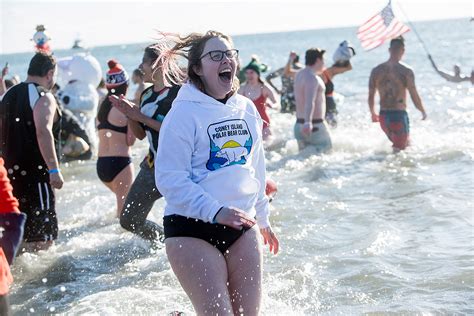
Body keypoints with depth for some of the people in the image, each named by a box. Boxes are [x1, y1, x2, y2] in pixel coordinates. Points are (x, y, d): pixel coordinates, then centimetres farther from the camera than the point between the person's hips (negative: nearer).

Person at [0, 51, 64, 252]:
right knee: (41, 239, -8)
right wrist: (54, 169, -27)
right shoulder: (43, 97, -10)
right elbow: (43, 132, -25)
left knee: (17, 234, 19)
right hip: (35, 173, -9)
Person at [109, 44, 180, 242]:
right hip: (151, 165, 8)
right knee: (129, 221, 12)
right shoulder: (146, 95, 10)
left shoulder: (176, 93, -14)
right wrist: (128, 114, 0)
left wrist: (142, 117, -19)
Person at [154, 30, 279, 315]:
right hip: (192, 229, -6)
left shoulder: (247, 109, 9)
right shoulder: (184, 113, -10)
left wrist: (263, 219, 24)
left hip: (242, 228, 6)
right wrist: (215, 211, -25)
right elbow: (170, 179, -16)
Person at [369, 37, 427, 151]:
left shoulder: (376, 71, 3)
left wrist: (373, 114, 24)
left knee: (397, 143, 28)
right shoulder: (406, 71, -10)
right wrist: (423, 111, 9)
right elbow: (414, 97, -9)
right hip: (399, 115, -5)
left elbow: (371, 97, 7)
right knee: (400, 148, 4)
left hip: (383, 116, 5)